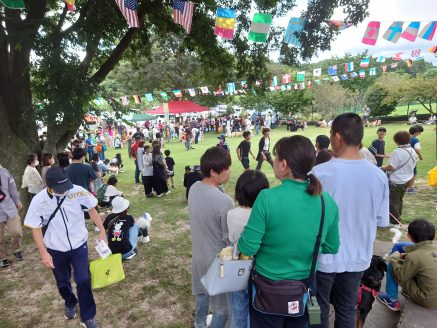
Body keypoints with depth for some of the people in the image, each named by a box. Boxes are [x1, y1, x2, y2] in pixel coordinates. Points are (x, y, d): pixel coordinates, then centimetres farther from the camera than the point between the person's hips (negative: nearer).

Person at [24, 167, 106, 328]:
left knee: (83, 280, -2)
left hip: (79, 245, -1)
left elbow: (92, 210, -5)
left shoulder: (78, 191, -21)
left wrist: (102, 231, -9)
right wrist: (43, 253, -10)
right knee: (63, 282, 21)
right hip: (55, 249, 1)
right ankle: (70, 303, 52)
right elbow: (36, 229, -8)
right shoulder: (39, 201, -19)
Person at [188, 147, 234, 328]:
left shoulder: (193, 189, -8)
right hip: (217, 259, -8)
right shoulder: (224, 201, -31)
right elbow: (229, 239, -21)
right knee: (223, 305, 15)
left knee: (203, 293, 32)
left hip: (199, 253, 8)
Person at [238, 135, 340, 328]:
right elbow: (331, 248, 0)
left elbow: (247, 248, -21)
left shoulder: (267, 198, -26)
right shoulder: (328, 202, -12)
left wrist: (244, 237, 0)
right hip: (305, 287, 4)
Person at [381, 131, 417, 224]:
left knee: (393, 201, 6)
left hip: (396, 182, -9)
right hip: (406, 180, 9)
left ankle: (394, 220, 17)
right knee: (399, 200, 23)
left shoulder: (398, 152, -26)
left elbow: (391, 167, -27)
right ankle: (398, 216, 36)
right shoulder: (412, 151, 2)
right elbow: (412, 165, 15)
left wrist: (381, 168, -11)